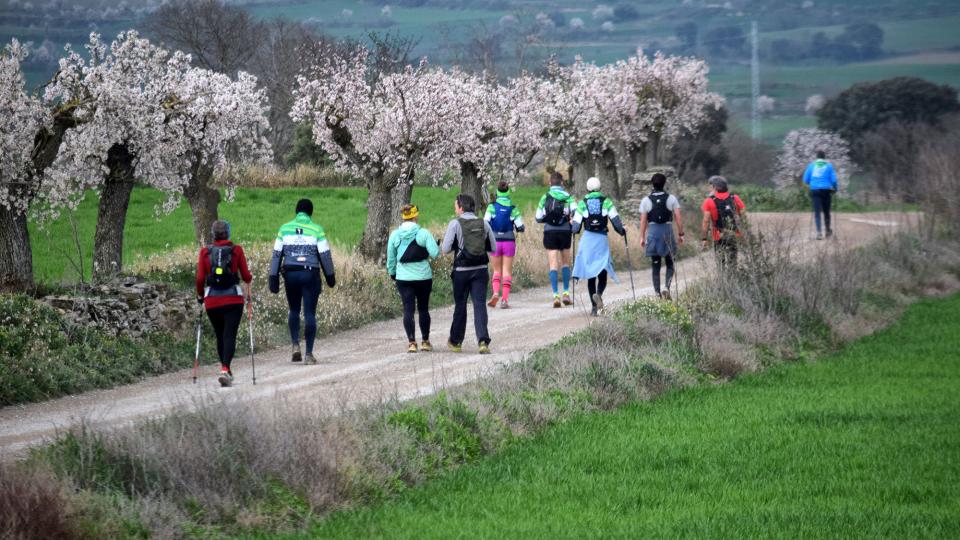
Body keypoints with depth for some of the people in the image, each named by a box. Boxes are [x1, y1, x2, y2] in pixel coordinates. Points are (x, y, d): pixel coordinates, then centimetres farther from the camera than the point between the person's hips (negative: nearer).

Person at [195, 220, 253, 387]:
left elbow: (200, 278, -2)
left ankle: (226, 370, 23)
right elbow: (246, 276, 0)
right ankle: (225, 369, -23)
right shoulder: (236, 250, -1)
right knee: (229, 335, -5)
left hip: (212, 300, 2)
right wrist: (249, 278, 23)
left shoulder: (205, 252, 2)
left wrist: (200, 295, 14)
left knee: (220, 336, 16)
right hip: (233, 298, -2)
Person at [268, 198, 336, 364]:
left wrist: (274, 278, 5)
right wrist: (330, 276, 9)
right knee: (309, 313, 2)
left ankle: (295, 344, 3)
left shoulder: (284, 229, 4)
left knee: (294, 310, 19)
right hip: (311, 274, -2)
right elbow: (325, 255, -1)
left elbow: (276, 254, 3)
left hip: (290, 274, 2)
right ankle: (309, 353, -1)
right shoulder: (316, 230, -2)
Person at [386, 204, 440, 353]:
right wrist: (437, 246, 7)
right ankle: (425, 341, 19)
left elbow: (390, 257, 7)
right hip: (423, 277, -1)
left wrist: (392, 273, 21)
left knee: (408, 309, 1)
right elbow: (435, 253, -15)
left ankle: (411, 342, -9)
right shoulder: (423, 233, -9)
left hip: (403, 278, 1)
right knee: (423, 309, 12)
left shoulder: (395, 235, 0)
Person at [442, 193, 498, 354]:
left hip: (461, 270, -2)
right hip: (481, 270, 2)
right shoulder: (483, 224, 3)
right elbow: (493, 248, 8)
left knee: (460, 305, 12)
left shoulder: (455, 224, -8)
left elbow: (445, 249, -10)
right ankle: (483, 340, -17)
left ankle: (456, 341, 25)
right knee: (480, 304, -1)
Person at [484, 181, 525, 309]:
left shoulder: (492, 206, -4)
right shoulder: (513, 208, -2)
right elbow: (520, 227, -4)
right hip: (509, 241, 0)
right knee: (507, 271, 7)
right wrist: (516, 227, 18)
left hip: (495, 241, 0)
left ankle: (496, 293, -10)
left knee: (497, 270, 13)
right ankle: (505, 298, -2)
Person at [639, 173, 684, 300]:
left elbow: (643, 220, -1)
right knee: (669, 264, 10)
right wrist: (681, 234, 5)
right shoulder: (671, 199, -1)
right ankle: (667, 287, -12)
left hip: (653, 232, 1)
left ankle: (657, 292, 6)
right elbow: (678, 218, -4)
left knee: (655, 265, 8)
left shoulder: (646, 200, 0)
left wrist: (642, 237, 5)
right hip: (667, 231, -1)